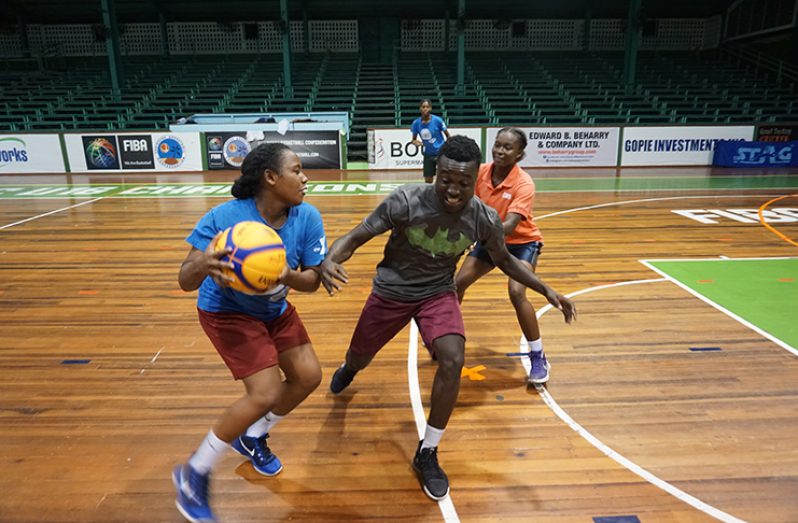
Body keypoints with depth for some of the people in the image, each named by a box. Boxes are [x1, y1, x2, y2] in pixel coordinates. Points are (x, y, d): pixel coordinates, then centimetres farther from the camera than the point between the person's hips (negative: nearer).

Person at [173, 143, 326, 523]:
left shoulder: (307, 217, -20)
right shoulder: (224, 217, -31)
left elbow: (313, 281, -15)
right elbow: (185, 282, -30)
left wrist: (288, 276, -38)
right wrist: (202, 265, -53)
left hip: (275, 309, 6)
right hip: (227, 312, -6)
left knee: (308, 376, 6)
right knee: (265, 393, -15)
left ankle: (252, 438, 32)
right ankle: (194, 474, 8)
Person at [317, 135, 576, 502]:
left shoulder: (484, 220, -19)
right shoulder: (406, 201, -28)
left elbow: (504, 260, 2)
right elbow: (355, 237, -22)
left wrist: (547, 291, -6)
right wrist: (329, 260, -44)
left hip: (438, 293, 1)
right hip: (391, 291, 0)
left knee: (453, 362, -22)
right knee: (359, 359, 17)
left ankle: (427, 454, 1)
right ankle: (348, 369, 62)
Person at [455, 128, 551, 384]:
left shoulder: (524, 184, -27)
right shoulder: (482, 172, -13)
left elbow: (509, 226, -38)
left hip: (523, 242, -5)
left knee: (516, 292, -26)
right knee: (457, 284, -1)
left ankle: (538, 357, -8)